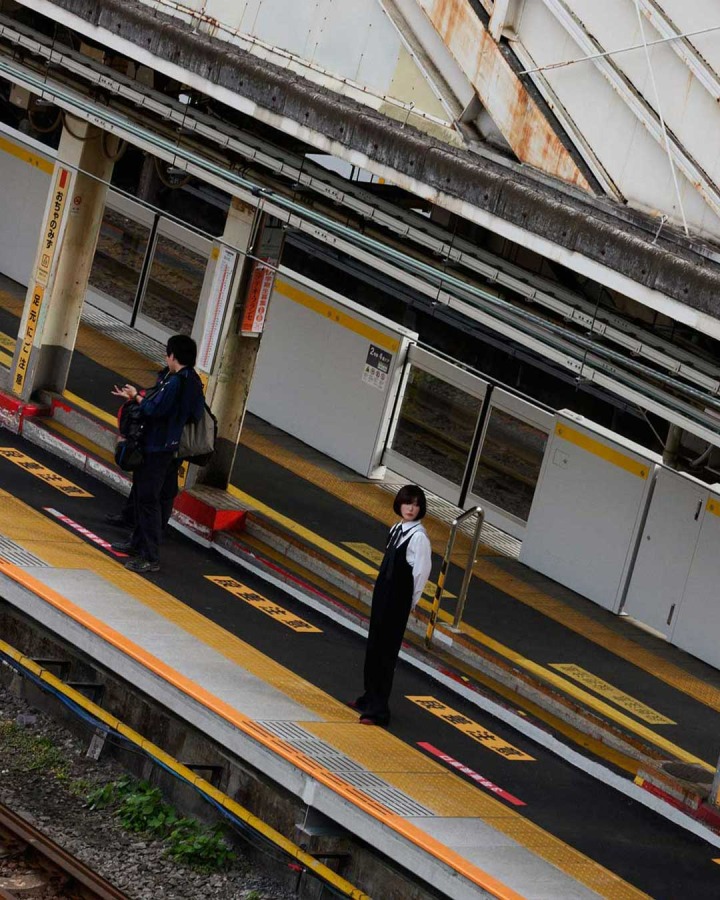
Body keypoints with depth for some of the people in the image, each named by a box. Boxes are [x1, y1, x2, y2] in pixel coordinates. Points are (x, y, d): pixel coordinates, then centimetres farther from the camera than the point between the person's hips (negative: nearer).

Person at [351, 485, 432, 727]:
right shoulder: (396, 530, 8)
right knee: (373, 647, 18)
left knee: (386, 652, -4)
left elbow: (421, 571, -14)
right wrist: (382, 587, 11)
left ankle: (378, 709, 2)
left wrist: (410, 602, -7)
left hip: (398, 600, -8)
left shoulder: (418, 537, -16)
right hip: (382, 592, 8)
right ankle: (370, 698, 32)